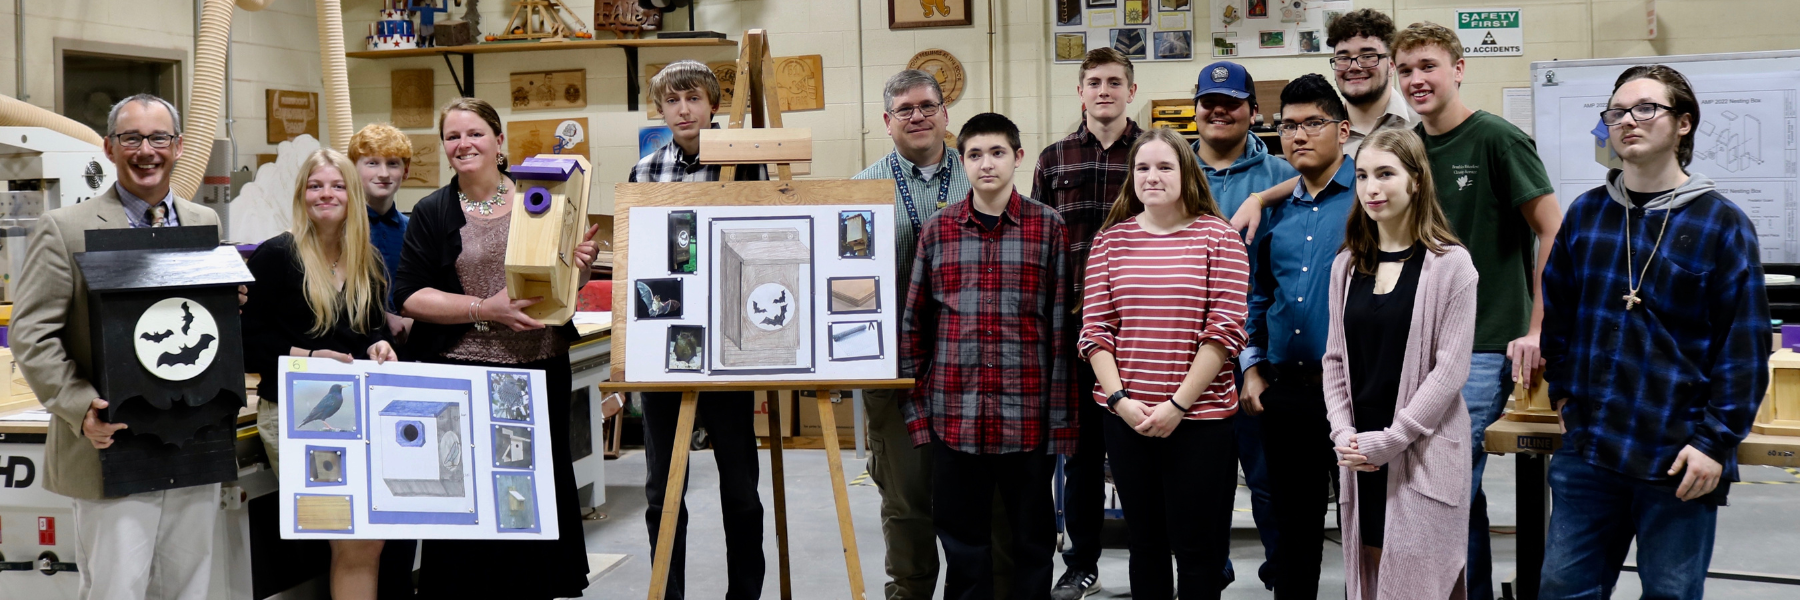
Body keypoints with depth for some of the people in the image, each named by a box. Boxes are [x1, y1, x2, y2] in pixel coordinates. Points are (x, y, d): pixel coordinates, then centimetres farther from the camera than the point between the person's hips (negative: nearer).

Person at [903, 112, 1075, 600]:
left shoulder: (1049, 228, 0)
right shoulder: (937, 230, 5)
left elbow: (1063, 327, -1)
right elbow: (914, 323, 8)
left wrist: (1062, 415, -4)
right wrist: (916, 408, 4)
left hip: (1028, 416, -1)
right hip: (955, 417, 2)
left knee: (1033, 539, 11)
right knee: (962, 541, 10)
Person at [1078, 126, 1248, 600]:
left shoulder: (1218, 237, -1)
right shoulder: (1111, 240, 7)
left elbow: (1225, 330, -7)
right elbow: (1095, 329, 4)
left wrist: (1178, 404, -12)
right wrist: (1120, 398, -8)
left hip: (1199, 415, -3)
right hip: (1126, 416, 3)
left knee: (1197, 548, 3)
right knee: (1145, 543, 14)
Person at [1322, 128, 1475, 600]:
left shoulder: (1449, 264, -5)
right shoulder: (1347, 266, 11)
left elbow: (1450, 368, -10)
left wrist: (1389, 440, -13)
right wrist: (1344, 432, -3)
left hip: (1423, 456, -5)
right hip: (1359, 457, 5)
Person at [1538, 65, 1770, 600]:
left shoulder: (1721, 224, -5)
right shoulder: (1586, 214, 7)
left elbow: (1744, 346, -6)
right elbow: (1556, 310, 18)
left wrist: (1716, 440, -10)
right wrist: (1564, 391, 10)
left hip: (1680, 460, -3)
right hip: (1588, 449, 4)